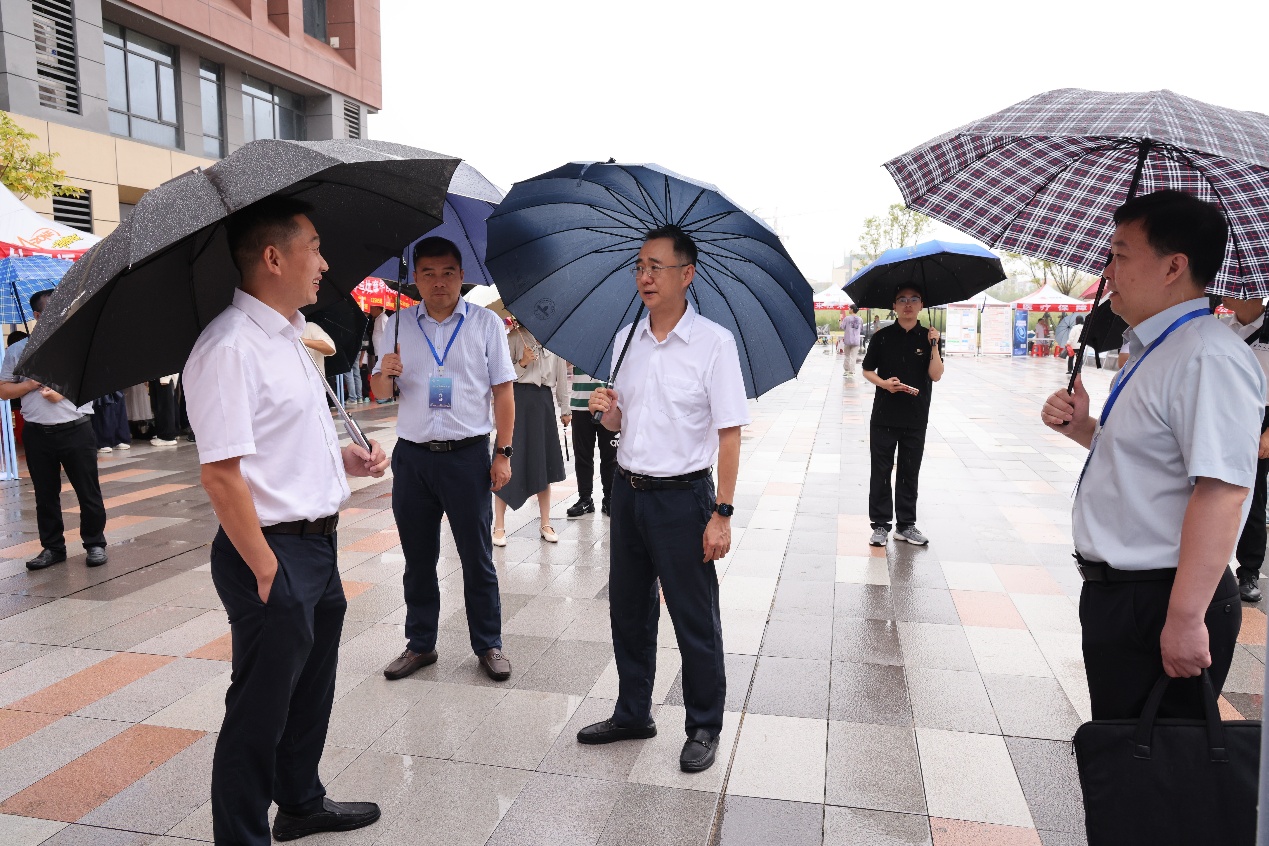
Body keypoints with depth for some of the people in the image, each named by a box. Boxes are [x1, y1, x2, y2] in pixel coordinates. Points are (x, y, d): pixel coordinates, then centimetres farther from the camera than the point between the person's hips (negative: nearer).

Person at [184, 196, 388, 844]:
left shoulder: (290, 335, 12)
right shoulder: (229, 347, -20)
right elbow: (221, 473, -24)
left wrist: (344, 457, 10)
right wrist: (266, 570, -20)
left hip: (318, 545, 10)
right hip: (273, 553, -10)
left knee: (311, 692, 23)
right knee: (259, 712, 5)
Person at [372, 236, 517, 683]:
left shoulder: (487, 323, 1)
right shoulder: (398, 324, 8)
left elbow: (502, 390, 0)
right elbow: (380, 393, 11)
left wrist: (503, 453, -6)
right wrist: (384, 373, -13)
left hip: (468, 456, -2)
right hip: (412, 456, 3)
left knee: (477, 557, 5)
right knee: (417, 557, 12)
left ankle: (488, 645, 19)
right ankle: (420, 644, 27)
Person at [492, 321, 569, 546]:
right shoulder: (515, 337, 0)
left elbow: (562, 375, 15)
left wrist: (565, 409, 15)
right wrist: (522, 363, -18)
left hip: (544, 401, 4)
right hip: (518, 400, -4)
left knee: (544, 462, 7)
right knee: (510, 462, -4)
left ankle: (545, 524, 18)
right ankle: (499, 526, 5)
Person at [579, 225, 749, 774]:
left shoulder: (713, 342, -10)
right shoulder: (625, 340, 8)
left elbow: (729, 433, -12)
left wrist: (722, 514, -16)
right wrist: (607, 411, -7)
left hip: (682, 496, -6)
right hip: (628, 490, 6)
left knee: (694, 620, 5)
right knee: (628, 609, 16)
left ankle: (704, 728, 25)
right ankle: (632, 714, 34)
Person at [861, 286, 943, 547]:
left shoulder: (928, 337, 3)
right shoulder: (882, 337, 1)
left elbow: (936, 375, -7)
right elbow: (867, 370, 6)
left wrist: (934, 346, -18)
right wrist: (884, 383, -12)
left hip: (916, 418, 1)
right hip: (884, 416, -1)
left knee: (910, 472, 9)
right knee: (881, 471, 3)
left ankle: (906, 525, 19)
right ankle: (880, 524, 12)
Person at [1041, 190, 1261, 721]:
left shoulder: (1208, 358, -21)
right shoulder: (1156, 353, 13)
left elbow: (1221, 491, -28)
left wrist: (1185, 618, -28)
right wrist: (1083, 428, 6)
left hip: (1159, 607, -10)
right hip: (1116, 592, 10)